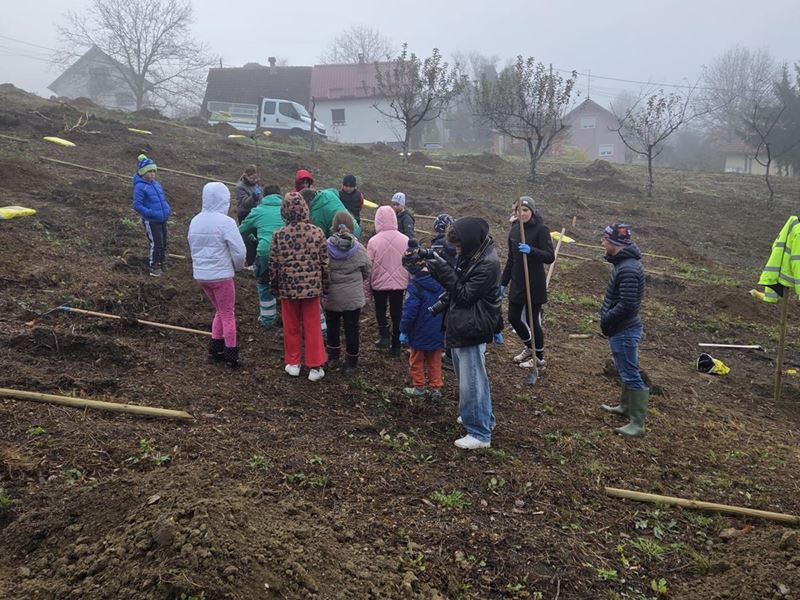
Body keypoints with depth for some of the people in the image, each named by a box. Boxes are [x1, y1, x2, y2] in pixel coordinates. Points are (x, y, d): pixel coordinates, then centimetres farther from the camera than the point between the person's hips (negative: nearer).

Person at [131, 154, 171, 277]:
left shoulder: (156, 183, 8)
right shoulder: (140, 186, -15)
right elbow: (137, 205, -18)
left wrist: (168, 209, 6)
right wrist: (151, 213, -25)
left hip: (162, 219, 7)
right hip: (151, 221, -7)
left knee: (163, 243, 18)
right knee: (155, 244, -3)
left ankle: (162, 262, 36)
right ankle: (154, 267, 13)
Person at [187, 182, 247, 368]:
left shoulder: (195, 221, 6)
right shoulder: (225, 222, -16)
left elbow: (193, 247, 12)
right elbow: (239, 251, -18)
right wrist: (237, 267, 1)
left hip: (200, 274, 7)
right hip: (221, 276, -6)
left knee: (221, 311, 22)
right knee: (228, 314, 7)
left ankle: (214, 350, 24)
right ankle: (231, 356, 14)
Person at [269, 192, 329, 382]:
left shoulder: (278, 235, -9)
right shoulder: (316, 232, -8)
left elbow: (273, 265, -3)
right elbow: (324, 263, -3)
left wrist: (274, 287, 12)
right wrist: (325, 286, 9)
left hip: (288, 288, 0)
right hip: (312, 287, 0)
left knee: (291, 327, 15)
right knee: (313, 327, 9)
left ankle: (293, 363, 25)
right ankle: (315, 366, 14)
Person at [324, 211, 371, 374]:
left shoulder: (327, 246, -12)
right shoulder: (358, 248, -9)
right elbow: (367, 272, 0)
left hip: (332, 295, 0)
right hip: (353, 296, 0)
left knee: (332, 326, 18)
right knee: (351, 328, 9)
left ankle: (333, 358, 30)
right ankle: (351, 362, 17)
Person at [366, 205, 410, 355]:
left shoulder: (373, 241, -14)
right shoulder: (405, 240, -7)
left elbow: (369, 266, -8)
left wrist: (368, 286, 5)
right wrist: (409, 283, 15)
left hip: (380, 283, -1)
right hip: (400, 283, 2)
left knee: (380, 310, 21)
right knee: (397, 313, 13)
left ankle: (385, 335, 5)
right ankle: (396, 345, 18)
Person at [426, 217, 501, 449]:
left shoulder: (488, 264, -21)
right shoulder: (472, 254, 7)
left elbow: (465, 295, -20)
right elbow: (457, 284, 11)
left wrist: (443, 269, -20)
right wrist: (437, 268, -4)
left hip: (472, 332, -10)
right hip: (460, 328, 10)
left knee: (471, 383, -2)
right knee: (470, 378, 22)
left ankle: (480, 433, 11)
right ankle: (482, 417, 40)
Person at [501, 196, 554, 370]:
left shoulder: (541, 229, -13)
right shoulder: (514, 229, 7)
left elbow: (550, 257, -19)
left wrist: (531, 250, -34)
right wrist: (503, 282, 16)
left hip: (534, 285, -7)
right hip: (517, 284, 7)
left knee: (533, 320, 2)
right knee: (513, 318, 13)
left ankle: (539, 358, 20)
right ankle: (529, 347, 38)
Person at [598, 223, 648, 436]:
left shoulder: (628, 269, -25)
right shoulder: (623, 261, 8)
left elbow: (626, 305, -29)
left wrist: (606, 320, -16)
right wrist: (606, 318, 9)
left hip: (624, 332, -10)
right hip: (622, 329, 10)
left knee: (630, 374, -3)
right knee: (626, 371, 24)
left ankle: (637, 424, 6)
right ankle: (626, 406, 41)